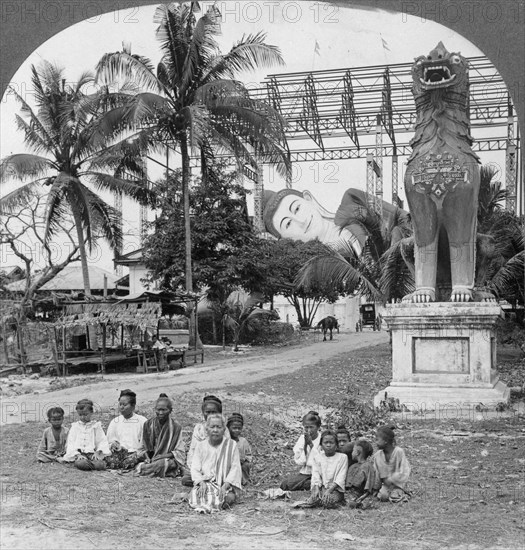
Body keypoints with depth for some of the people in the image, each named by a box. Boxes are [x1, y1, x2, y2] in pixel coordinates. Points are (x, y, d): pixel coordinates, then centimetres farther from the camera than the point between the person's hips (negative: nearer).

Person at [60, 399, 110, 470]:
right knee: (81, 463, -38)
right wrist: (77, 455, -10)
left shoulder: (96, 425, 14)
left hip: (92, 453, 2)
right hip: (78, 453, -2)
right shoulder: (75, 426, 16)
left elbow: (102, 441, 8)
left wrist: (98, 452, -10)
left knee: (99, 465, -32)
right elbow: (70, 443, 7)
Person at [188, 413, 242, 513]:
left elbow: (235, 468, -3)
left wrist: (225, 486, -18)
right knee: (194, 494, -32)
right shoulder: (200, 446, 10)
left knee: (229, 497, -35)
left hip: (226, 485, -1)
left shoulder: (231, 445, 4)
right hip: (205, 483, 1)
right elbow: (195, 468, 3)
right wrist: (202, 482, -18)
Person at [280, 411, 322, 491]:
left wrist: (311, 444, -17)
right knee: (285, 483, -22)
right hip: (304, 473, 4)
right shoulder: (302, 438, 6)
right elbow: (299, 461, -1)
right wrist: (305, 445, -12)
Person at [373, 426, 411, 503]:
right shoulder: (377, 455, -1)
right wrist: (376, 488, 7)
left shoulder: (399, 452, -14)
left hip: (397, 483, -3)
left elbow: (404, 472, -13)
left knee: (394, 497, -25)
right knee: (383, 497, -24)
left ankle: (402, 493, 4)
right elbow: (376, 474, 8)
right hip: (385, 483, 3)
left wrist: (391, 480, -17)